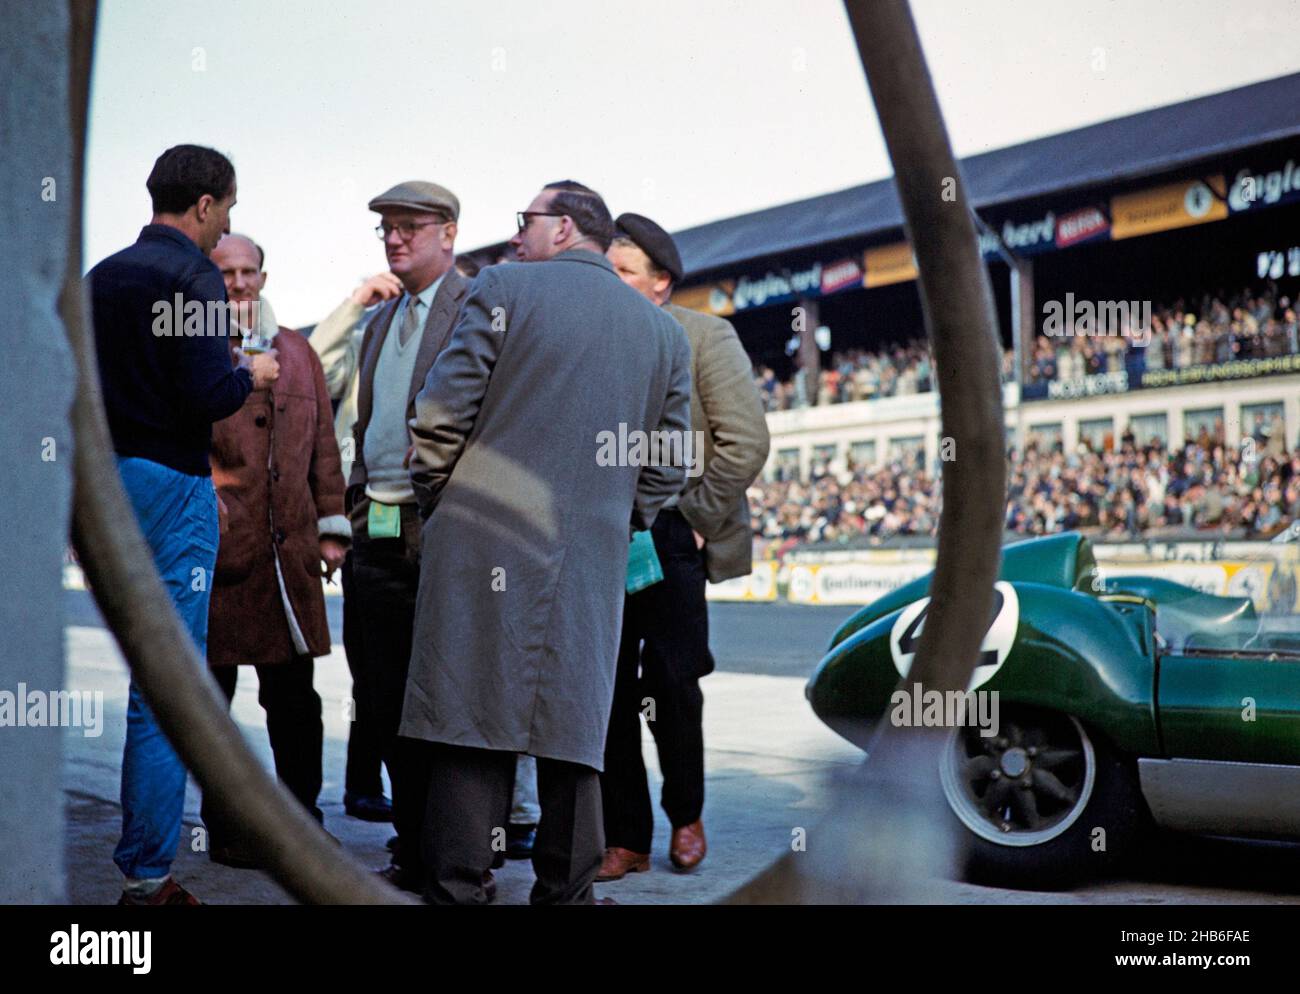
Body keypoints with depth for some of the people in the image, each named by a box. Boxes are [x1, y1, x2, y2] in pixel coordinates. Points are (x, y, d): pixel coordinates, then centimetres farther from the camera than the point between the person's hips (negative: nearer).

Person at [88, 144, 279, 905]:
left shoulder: (102, 277, 12)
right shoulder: (194, 276, -11)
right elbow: (208, 396, -21)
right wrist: (250, 375, -1)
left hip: (104, 480, 8)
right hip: (170, 485, -8)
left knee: (148, 669, 19)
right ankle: (148, 876, 1)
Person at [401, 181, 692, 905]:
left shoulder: (505, 288, 0)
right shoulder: (665, 330, 13)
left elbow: (440, 413, -5)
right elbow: (666, 468, 12)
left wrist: (436, 499, 9)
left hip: (486, 540, -3)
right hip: (594, 560, 4)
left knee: (471, 716, 1)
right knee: (572, 729, 9)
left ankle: (459, 887, 3)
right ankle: (567, 890, 15)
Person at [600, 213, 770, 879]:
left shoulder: (705, 336, 0)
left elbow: (745, 441, -7)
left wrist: (694, 517, -9)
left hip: (672, 539, -3)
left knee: (671, 683, 0)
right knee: (609, 691, 3)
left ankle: (686, 815, 24)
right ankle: (626, 839, 14)